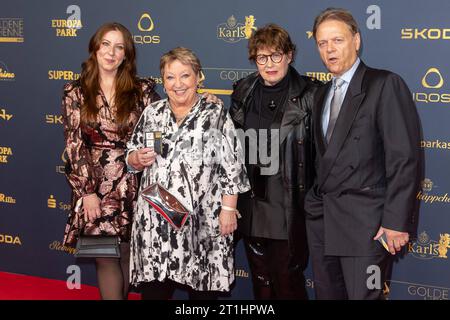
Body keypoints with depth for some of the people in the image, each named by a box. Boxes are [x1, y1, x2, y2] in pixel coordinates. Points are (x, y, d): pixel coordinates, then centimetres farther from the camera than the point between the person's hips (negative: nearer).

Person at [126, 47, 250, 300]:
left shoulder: (216, 114, 0)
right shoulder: (152, 113, 10)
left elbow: (232, 166, -4)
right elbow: (132, 159, 16)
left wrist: (228, 209, -10)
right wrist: (138, 158, -7)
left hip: (202, 220, -3)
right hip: (155, 219, 3)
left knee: (202, 290, 4)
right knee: (153, 290, 6)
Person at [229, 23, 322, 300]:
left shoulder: (309, 94, -6)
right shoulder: (244, 92, 7)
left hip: (291, 207, -4)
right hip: (253, 204, 4)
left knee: (288, 283, 3)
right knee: (261, 285, 16)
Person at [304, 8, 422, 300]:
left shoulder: (385, 85, -8)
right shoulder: (323, 94, 17)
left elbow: (404, 157, -13)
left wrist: (396, 221, -17)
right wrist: (316, 202, 7)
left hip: (364, 221, -7)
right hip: (321, 220, 7)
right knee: (327, 294, 13)